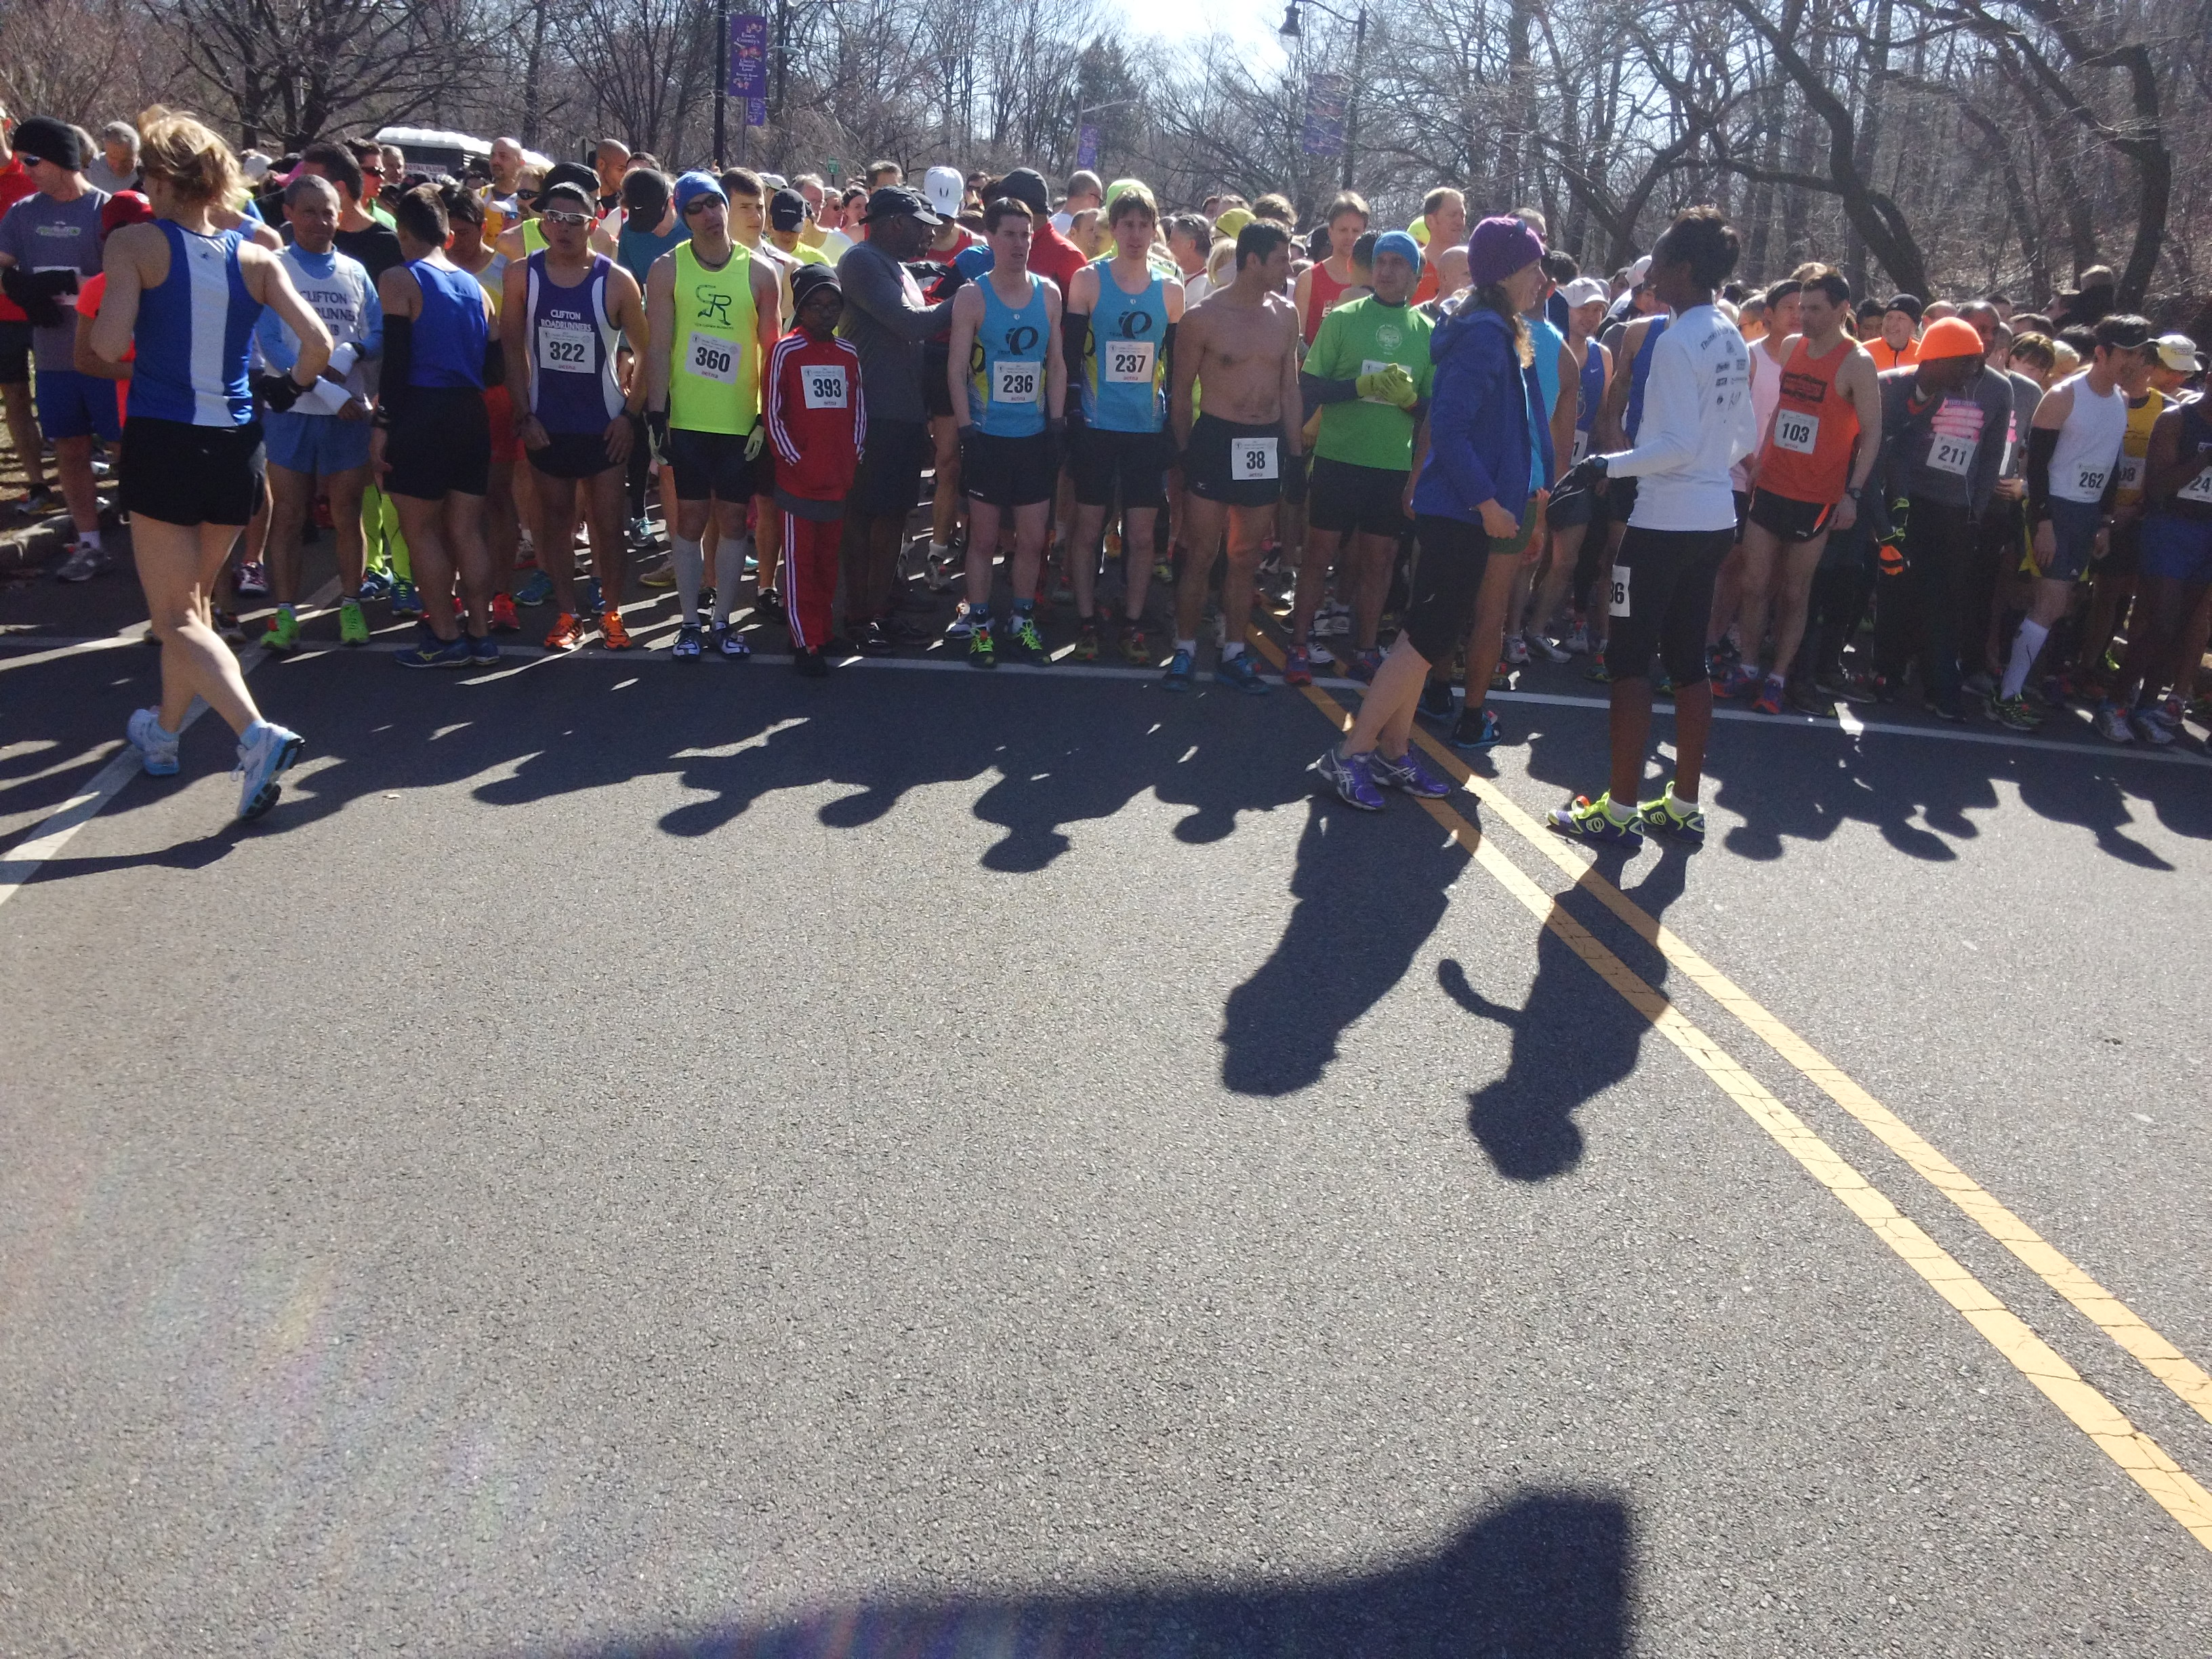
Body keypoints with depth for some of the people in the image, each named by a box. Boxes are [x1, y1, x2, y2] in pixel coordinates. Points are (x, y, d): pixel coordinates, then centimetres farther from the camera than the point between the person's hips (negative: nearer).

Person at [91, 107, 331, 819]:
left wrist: (97, 313, 5)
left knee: (176, 617, 1)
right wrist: (288, 388, 13)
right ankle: (165, 730, 37)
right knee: (192, 600, 22)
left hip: (161, 444, -4)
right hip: (235, 445, 4)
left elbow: (109, 345, -18)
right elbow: (318, 343, -6)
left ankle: (257, 734, -21)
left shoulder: (135, 243, -8)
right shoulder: (257, 258, 2)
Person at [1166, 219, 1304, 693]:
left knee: (1246, 557, 10)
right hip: (1215, 440, -4)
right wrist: (1184, 452, -1)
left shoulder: (1285, 314, 6)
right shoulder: (1203, 316, -7)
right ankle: (1185, 651, 12)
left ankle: (1233, 654, 19)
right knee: (1201, 554, -1)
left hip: (1268, 445, 4)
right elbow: (1181, 389, 0)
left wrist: (1295, 453, 9)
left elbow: (1290, 388, 12)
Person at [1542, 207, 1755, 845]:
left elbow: (1676, 443, -20)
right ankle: (1683, 805, 18)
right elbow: (1747, 437, 18)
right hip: (1715, 519, 9)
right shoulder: (1733, 341, 11)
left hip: (1664, 522, -9)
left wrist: (1610, 465, -11)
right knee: (1688, 661, 13)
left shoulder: (1676, 342, -16)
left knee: (1630, 660, -2)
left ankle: (1620, 807, 2)